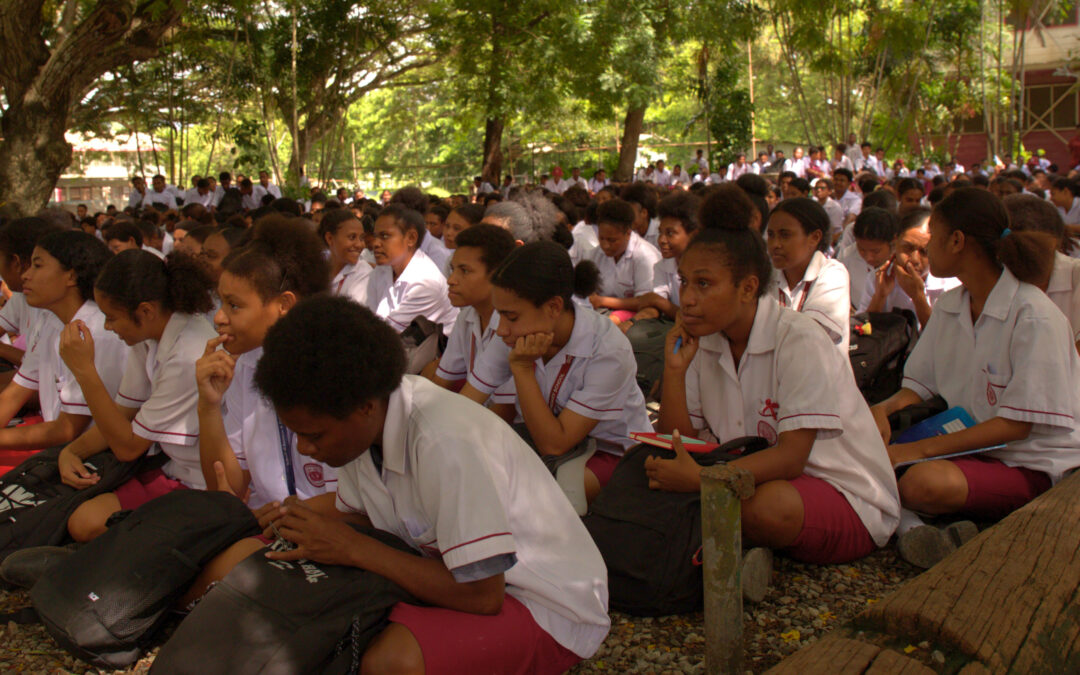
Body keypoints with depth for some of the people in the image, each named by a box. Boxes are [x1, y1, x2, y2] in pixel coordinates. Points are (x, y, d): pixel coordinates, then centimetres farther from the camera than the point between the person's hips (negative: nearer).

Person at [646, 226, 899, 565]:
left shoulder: (799, 340, -20)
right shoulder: (702, 342, 1)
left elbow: (791, 458, -28)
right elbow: (678, 442, -1)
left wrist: (700, 478, -39)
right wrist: (674, 368, -15)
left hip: (852, 498, -5)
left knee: (767, 504, -38)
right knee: (656, 471, -15)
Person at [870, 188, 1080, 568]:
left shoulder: (1034, 317, -16)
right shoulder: (949, 306, 7)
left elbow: (1017, 424, -19)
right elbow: (919, 387, 12)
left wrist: (920, 449, -25)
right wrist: (881, 410, -12)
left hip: (1031, 464, -7)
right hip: (968, 445, 7)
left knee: (924, 482, -37)